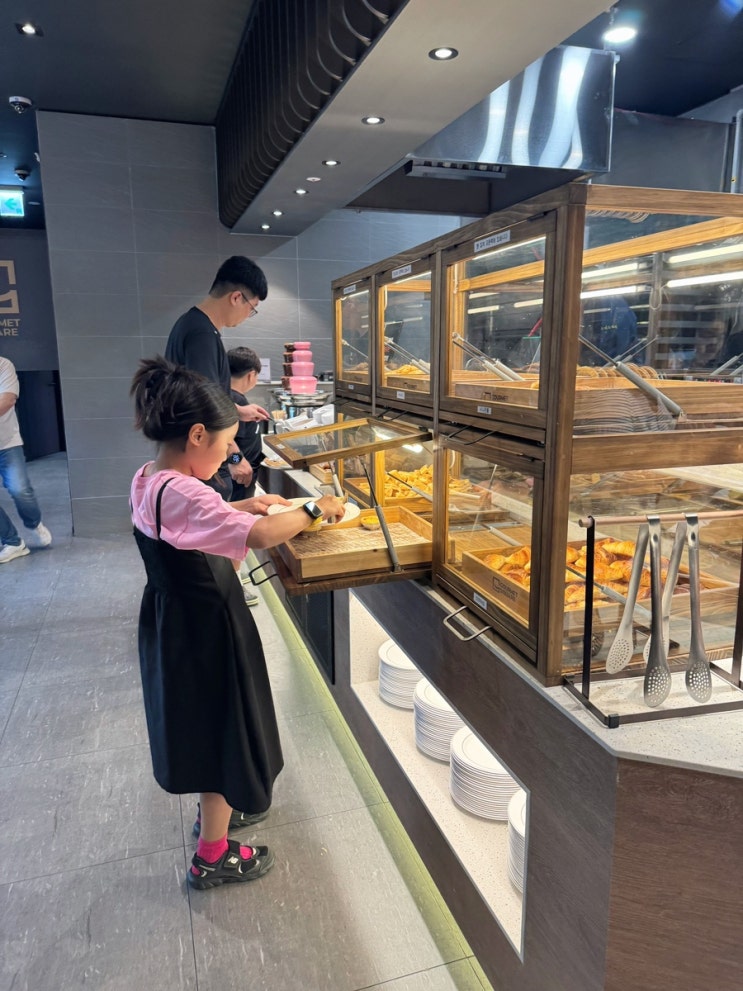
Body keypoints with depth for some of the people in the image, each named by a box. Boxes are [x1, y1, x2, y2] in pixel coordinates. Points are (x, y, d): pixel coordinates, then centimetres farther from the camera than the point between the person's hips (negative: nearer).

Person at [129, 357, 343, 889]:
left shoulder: (148, 479, 0)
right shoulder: (180, 494, -30)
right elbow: (261, 536, -39)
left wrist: (245, 505, 8)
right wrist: (314, 509, -23)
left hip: (175, 622, 9)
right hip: (208, 631, -9)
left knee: (205, 726, 27)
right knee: (222, 732, 10)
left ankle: (217, 806, 50)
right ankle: (213, 856, 28)